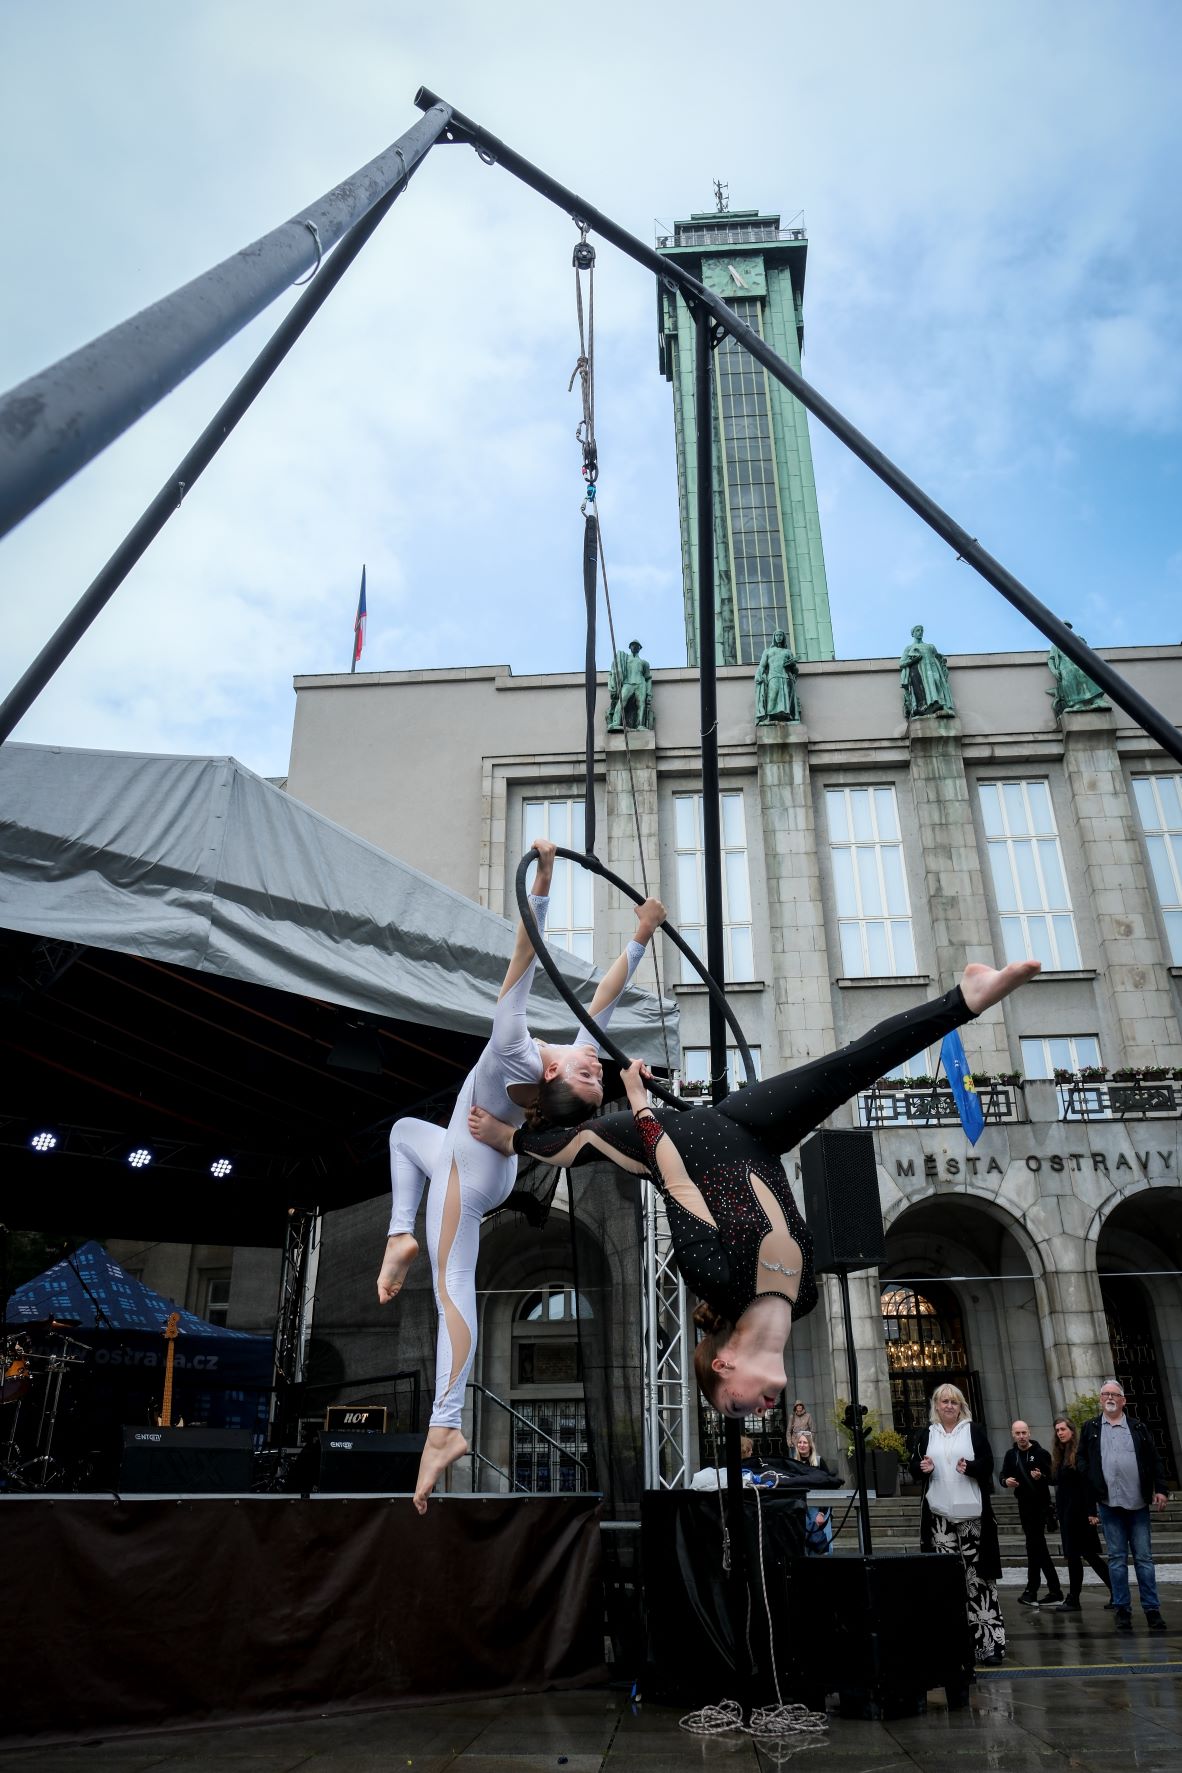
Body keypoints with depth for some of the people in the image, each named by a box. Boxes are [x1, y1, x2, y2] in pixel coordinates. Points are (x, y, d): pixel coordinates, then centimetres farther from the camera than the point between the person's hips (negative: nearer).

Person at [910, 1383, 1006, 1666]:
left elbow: (988, 1465, 1)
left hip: (971, 1514, -2)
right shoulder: (926, 1436, 12)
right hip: (939, 1515, 2)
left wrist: (970, 1467, -19)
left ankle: (989, 1641, 0)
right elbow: (914, 1470, 12)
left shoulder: (974, 1431, 6)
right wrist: (923, 1469, -10)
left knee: (977, 1577, -4)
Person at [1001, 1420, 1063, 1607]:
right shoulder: (1011, 1455, 10)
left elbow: (1053, 1478, -8)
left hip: (1040, 1504, -6)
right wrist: (1006, 1481, -9)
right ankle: (1055, 1590, 20)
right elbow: (1004, 1475, 13)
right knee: (1038, 1545, 11)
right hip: (1024, 1505, 6)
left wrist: (1041, 1476, -27)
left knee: (1034, 1545, -6)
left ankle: (1031, 1591, -1)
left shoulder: (1041, 1453, -6)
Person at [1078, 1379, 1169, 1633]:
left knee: (1144, 1558, 4)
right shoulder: (1090, 1429, 6)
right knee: (1117, 1559, 4)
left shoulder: (1138, 1428, 9)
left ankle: (1152, 1609, 11)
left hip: (1138, 1503, 1)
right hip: (1109, 1504, 0)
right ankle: (1122, 1610, 10)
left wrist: (1160, 1489, -8)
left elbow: (1154, 1461, 7)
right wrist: (1090, 1507, 0)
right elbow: (1084, 1468, 4)